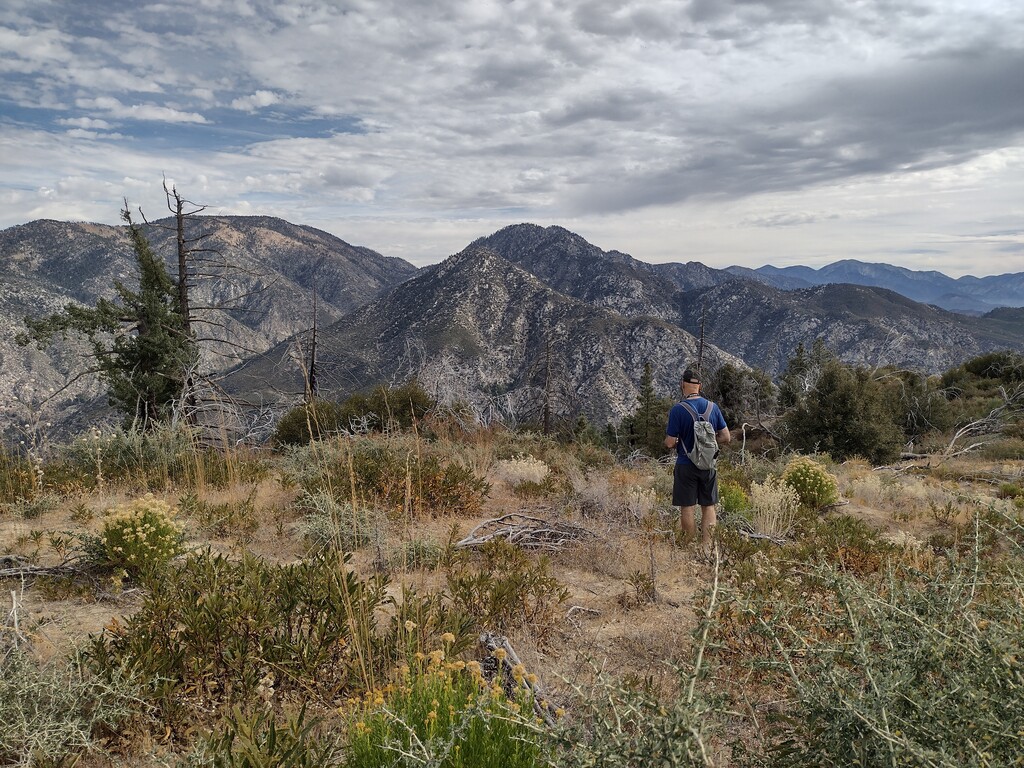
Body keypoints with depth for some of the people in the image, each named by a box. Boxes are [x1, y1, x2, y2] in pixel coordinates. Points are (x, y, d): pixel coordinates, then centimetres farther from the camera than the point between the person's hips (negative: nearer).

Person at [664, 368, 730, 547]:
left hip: (686, 465, -3)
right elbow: (726, 437, 3)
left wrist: (668, 441, 8)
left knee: (688, 508, 5)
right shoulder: (713, 407, -1)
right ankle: (707, 545, 14)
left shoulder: (678, 410, -14)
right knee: (708, 506, 12)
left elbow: (670, 443, -14)